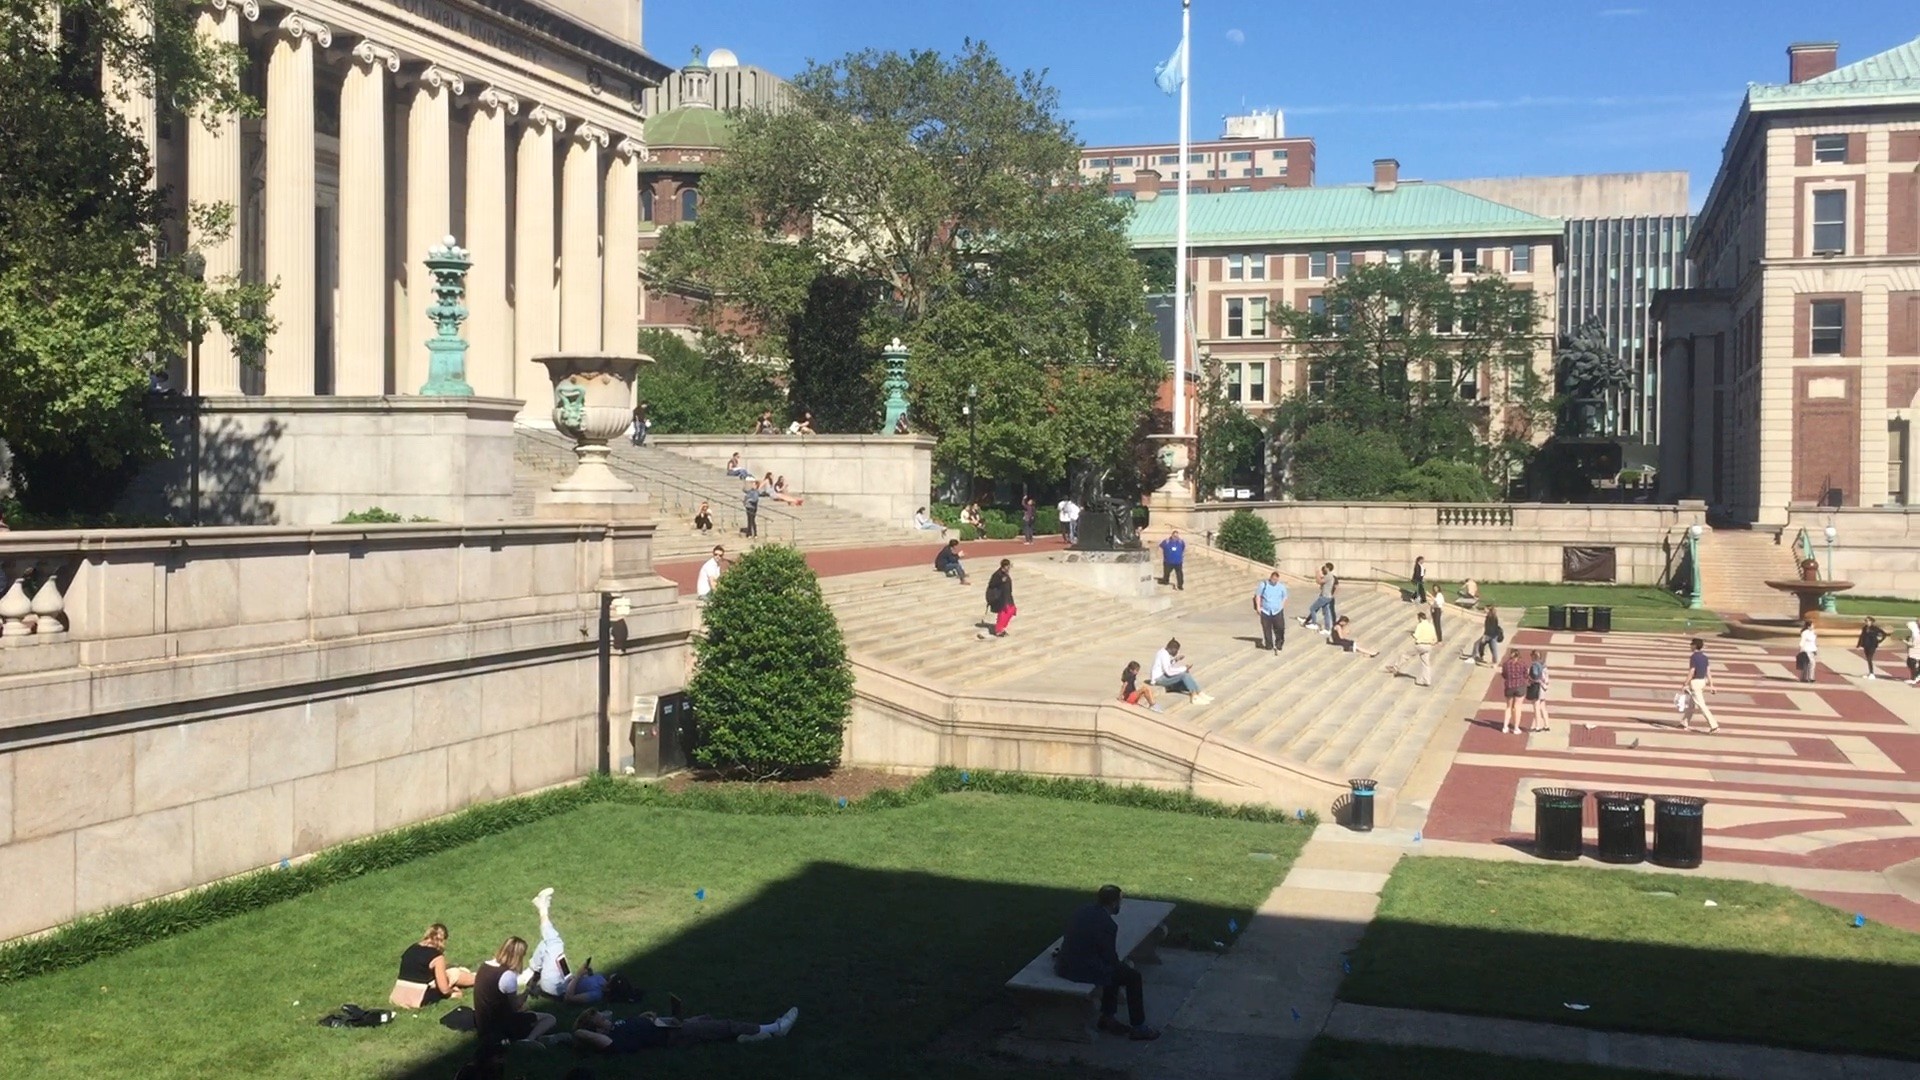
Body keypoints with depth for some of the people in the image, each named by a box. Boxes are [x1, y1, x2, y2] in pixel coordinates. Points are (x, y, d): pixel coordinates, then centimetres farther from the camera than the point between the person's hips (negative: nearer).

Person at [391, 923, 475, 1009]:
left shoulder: (411, 949, 11)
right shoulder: (437, 956, -10)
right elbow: (444, 989, -8)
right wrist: (452, 990, 16)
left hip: (397, 998, 7)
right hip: (418, 1001, -7)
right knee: (454, 973, 9)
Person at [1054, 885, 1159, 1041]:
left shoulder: (1083, 911, 7)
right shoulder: (1107, 924, -17)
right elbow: (1110, 957, -11)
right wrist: (1124, 965, 12)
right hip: (1083, 971, -8)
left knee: (1116, 969, 28)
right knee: (1133, 977, 6)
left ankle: (1107, 1017, 32)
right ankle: (1138, 1028, 15)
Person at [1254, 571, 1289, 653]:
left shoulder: (1281, 586, 4)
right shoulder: (1263, 585, -1)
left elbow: (1284, 598, 15)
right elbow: (1258, 596, 3)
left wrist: (1282, 607, 6)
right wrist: (1258, 607, -4)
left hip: (1277, 611, 1)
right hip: (1265, 611, -1)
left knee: (1279, 629, -6)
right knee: (1267, 629, 2)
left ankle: (1279, 644, 9)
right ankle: (1269, 645, 13)